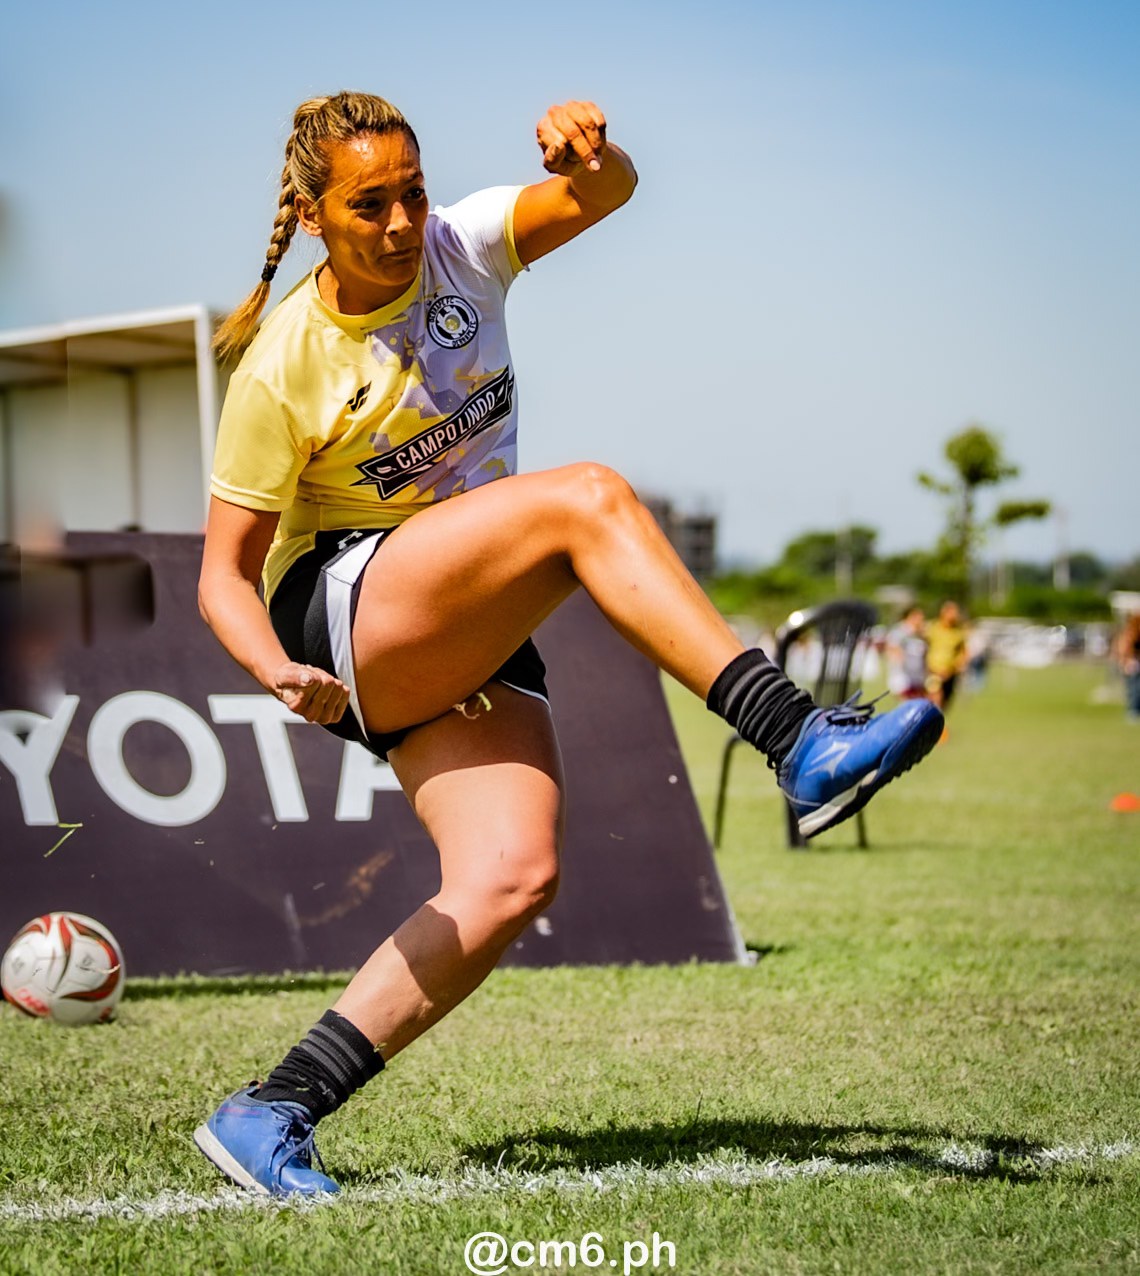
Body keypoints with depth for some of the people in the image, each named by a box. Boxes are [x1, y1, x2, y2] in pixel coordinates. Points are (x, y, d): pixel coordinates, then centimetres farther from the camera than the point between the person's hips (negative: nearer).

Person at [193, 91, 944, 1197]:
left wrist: (588, 152, -35)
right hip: (347, 616, -5)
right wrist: (278, 672, -27)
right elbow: (225, 574, -7)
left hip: (476, 642, 5)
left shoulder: (460, 249, 2)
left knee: (511, 878, -18)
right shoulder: (283, 369, -10)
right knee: (587, 497, -29)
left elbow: (608, 192, -11)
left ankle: (269, 1114, -12)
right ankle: (802, 744, -37)